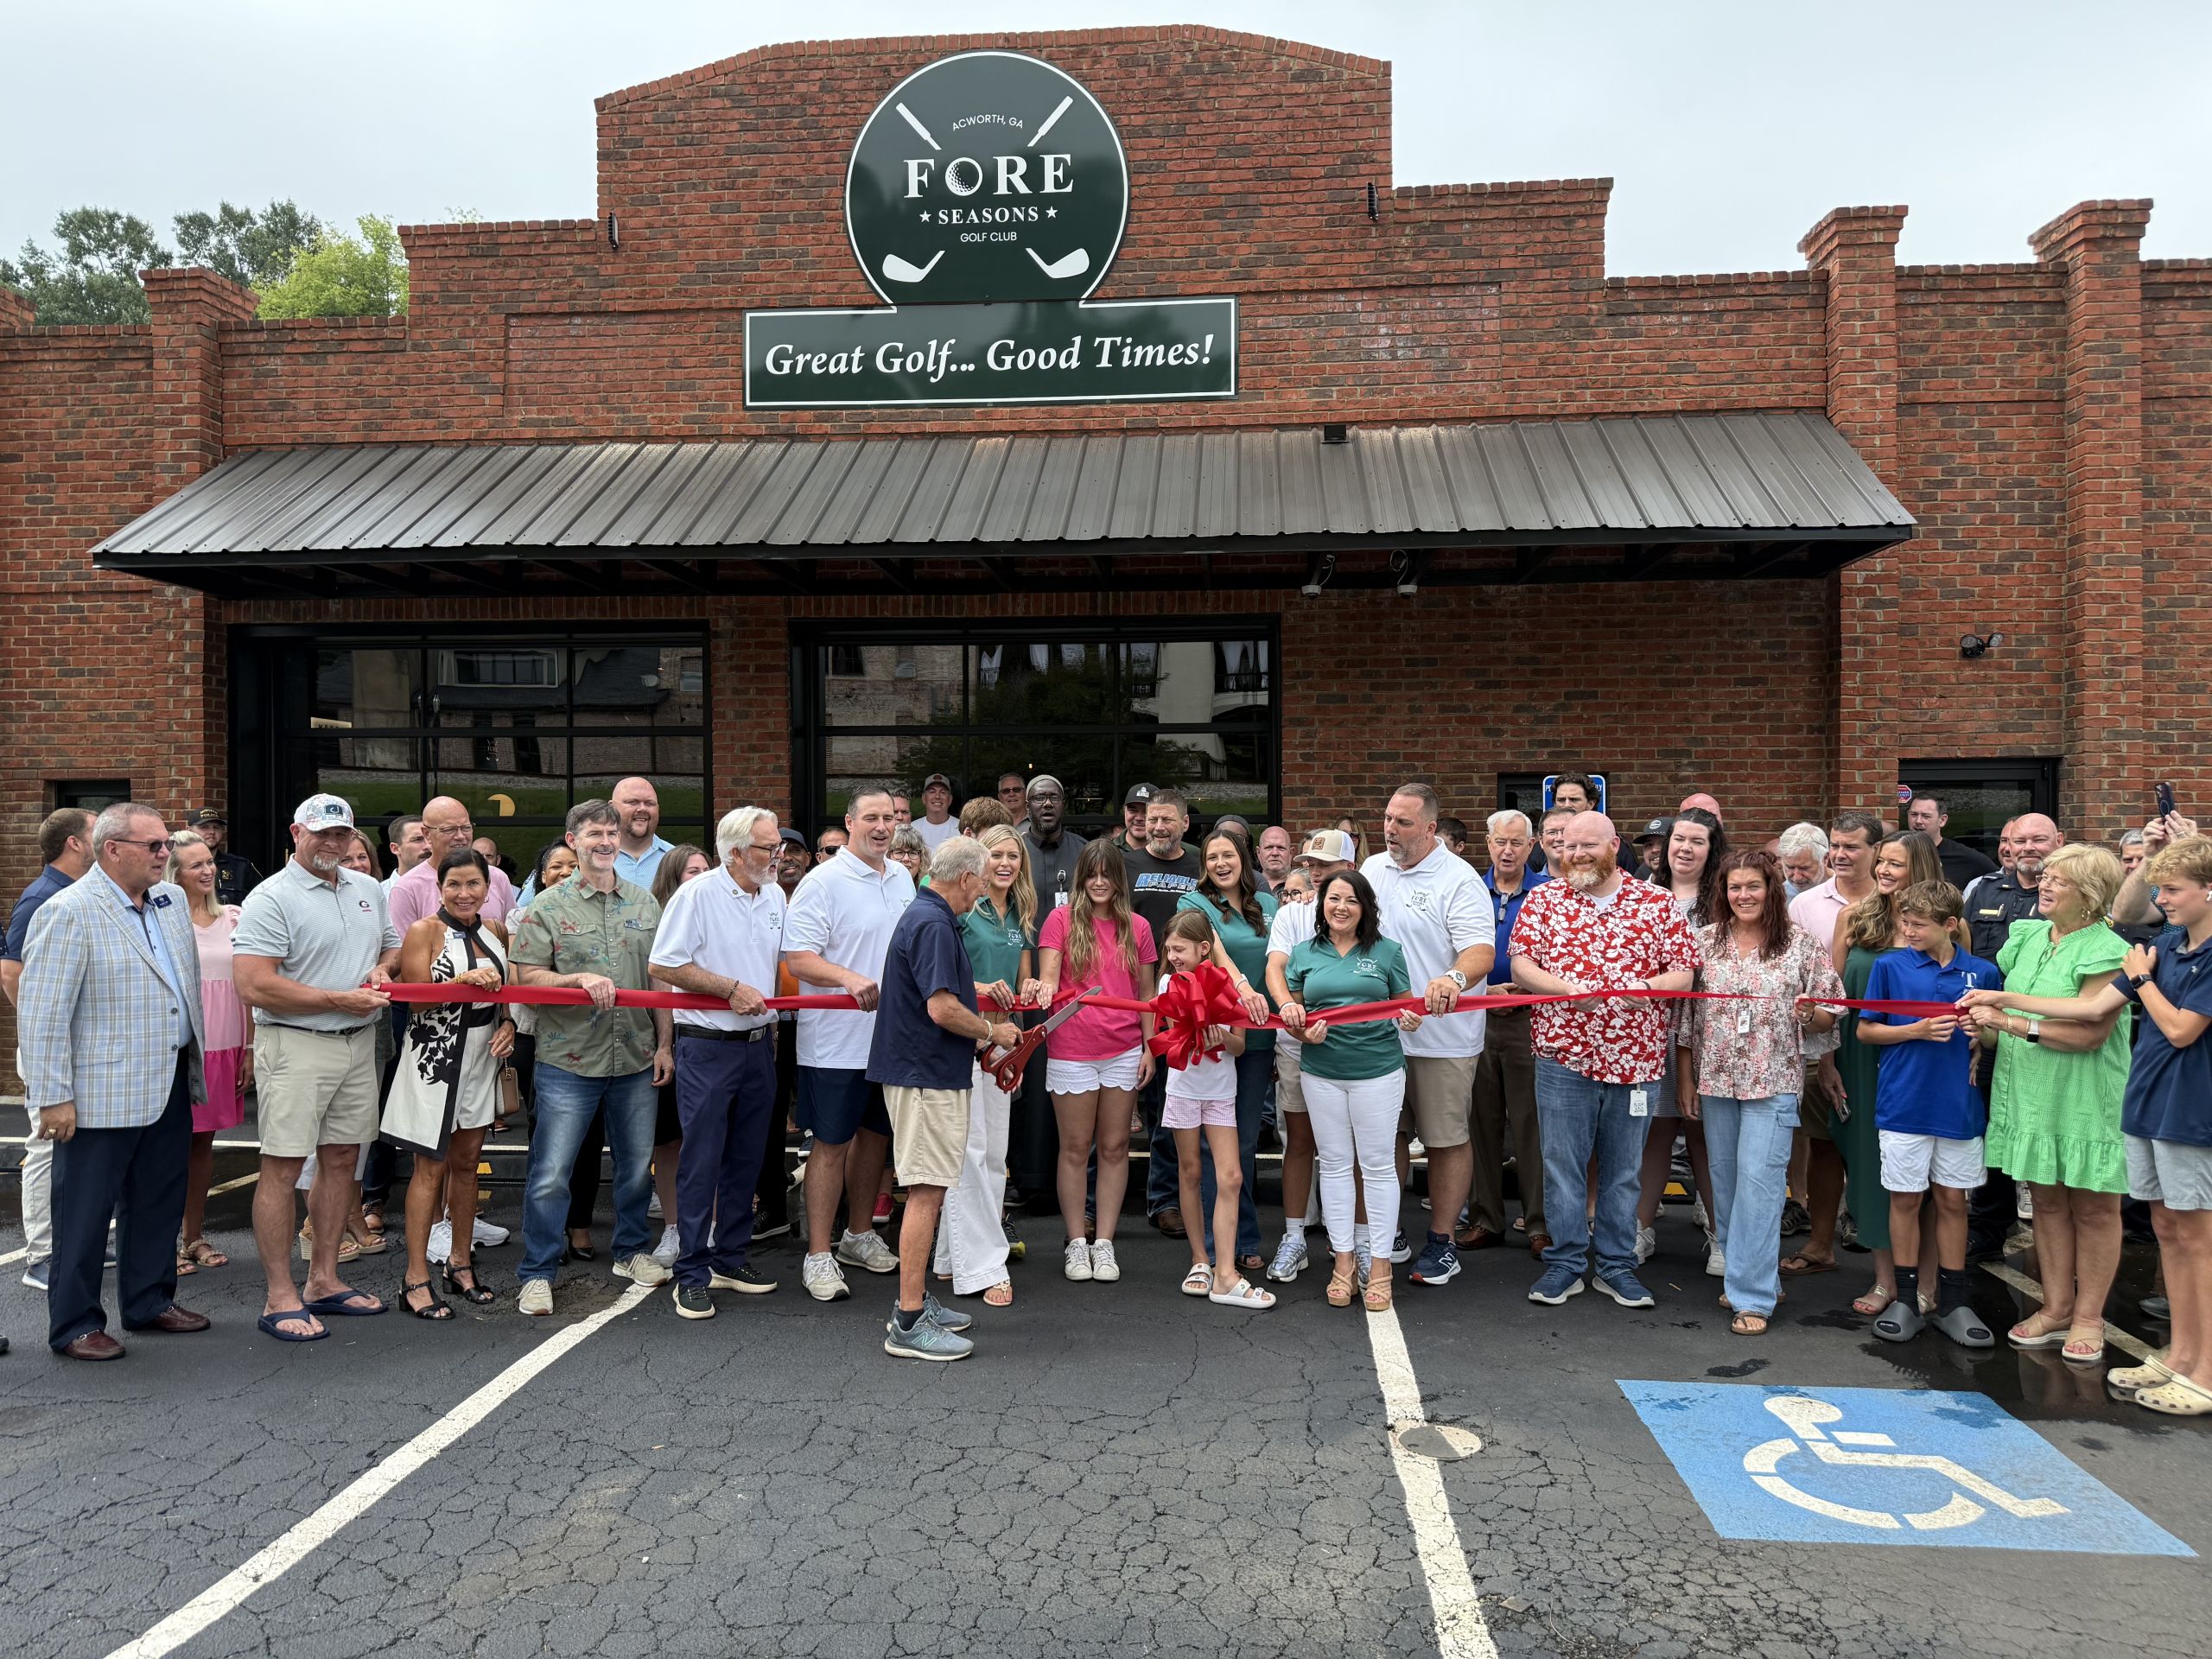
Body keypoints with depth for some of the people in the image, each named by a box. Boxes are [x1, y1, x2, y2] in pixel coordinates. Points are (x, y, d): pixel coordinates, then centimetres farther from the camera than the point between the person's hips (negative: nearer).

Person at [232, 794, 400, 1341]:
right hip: (295, 1046, -7)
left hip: (359, 1044, 7)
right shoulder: (271, 899, -10)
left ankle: (324, 1281, 23)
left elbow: (394, 945, 25)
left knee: (341, 1159, 12)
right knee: (282, 1167, -4)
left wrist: (384, 969, 1)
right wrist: (339, 1000, -16)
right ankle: (280, 1298, 4)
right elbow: (253, 987, -18)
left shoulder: (369, 890, 13)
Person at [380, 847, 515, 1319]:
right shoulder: (424, 932, -7)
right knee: (431, 1167, -2)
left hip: (481, 1059, 5)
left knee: (466, 1162, 12)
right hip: (435, 1059, -5)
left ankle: (460, 1263, 23)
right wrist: (465, 980, -27)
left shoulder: (494, 931, 10)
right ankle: (416, 1279, 5)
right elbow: (417, 997, -14)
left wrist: (508, 1024, 2)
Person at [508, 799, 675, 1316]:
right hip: (568, 1061, -4)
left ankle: (632, 1251, 33)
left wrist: (664, 1044, 7)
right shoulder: (547, 906, -1)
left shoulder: (644, 904, 9)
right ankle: (536, 1273, 12)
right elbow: (527, 976, -5)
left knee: (637, 1164, 15)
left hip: (636, 1060, 4)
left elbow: (658, 978, 12)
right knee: (551, 1173, -1)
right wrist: (581, 979, -20)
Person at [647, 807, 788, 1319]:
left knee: (747, 1159, 13)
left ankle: (733, 1258, 26)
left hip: (759, 1043, 6)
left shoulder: (774, 896, 8)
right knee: (700, 1161, -1)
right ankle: (693, 1274, 8)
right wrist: (731, 988, -16)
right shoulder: (697, 894, -11)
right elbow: (663, 965, -13)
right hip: (707, 1047, -6)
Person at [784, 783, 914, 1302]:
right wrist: (849, 978, -33)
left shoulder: (901, 877, 10)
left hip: (891, 1036, 7)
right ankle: (818, 1257, 9)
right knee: (832, 1142, 0)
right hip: (836, 1040, -7)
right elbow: (797, 958, -19)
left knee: (874, 1136, 16)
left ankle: (859, 1236, 32)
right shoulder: (823, 882, -13)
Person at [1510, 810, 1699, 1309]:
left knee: (1622, 1169, 12)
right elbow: (1520, 966, -3)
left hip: (1635, 1058, 1)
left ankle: (1617, 1266, 24)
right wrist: (1566, 987, -20)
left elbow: (1684, 971, 0)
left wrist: (1644, 988, -20)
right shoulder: (1543, 899, 3)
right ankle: (1564, 1263, 18)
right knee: (1562, 1163, 5)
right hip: (1563, 1057, 0)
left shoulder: (1657, 903, 2)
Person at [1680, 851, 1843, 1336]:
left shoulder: (1803, 944, 0)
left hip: (1773, 1082, -3)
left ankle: (1753, 1296, 0)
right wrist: (1685, 1082, 6)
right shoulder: (1705, 941, 5)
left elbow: (1828, 1018, 5)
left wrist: (1810, 1013, -18)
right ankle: (1746, 1278, 26)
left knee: (1759, 1180, -8)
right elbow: (1686, 1016, 7)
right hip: (1715, 1080, 3)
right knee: (1726, 1182, 9)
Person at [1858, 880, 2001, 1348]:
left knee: (1953, 1200, 10)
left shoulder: (1983, 972, 2)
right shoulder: (1889, 966, -2)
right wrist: (1918, 1031, -13)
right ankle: (1905, 1299, 18)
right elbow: (1865, 1030, 1)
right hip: (1904, 1103, -1)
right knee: (1905, 1199, 6)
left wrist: (1981, 1036, -9)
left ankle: (1952, 1303, 21)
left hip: (1959, 1103, 1)